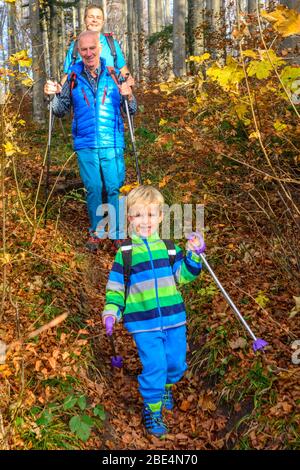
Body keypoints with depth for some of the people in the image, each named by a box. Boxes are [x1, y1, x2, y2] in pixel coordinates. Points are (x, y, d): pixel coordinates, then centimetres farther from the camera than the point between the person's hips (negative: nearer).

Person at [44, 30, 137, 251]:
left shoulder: (113, 75, 3)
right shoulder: (73, 77, 6)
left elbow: (132, 110, 2)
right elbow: (61, 111, 11)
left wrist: (128, 96, -18)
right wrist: (55, 94, -7)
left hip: (112, 144, -1)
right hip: (85, 145, 1)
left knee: (115, 188, -2)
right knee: (93, 189, 6)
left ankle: (117, 233, 10)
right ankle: (97, 232, 20)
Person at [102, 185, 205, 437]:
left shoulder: (169, 248, 5)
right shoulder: (125, 253, -3)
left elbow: (183, 275, 8)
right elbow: (115, 287, 1)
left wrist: (194, 255, -4)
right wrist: (111, 312, -11)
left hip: (174, 319, 3)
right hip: (144, 324, -3)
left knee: (176, 362, 13)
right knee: (154, 366, -4)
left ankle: (166, 386, 47)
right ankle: (152, 409, 20)